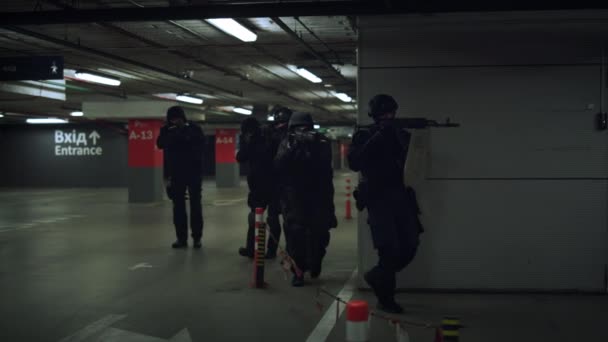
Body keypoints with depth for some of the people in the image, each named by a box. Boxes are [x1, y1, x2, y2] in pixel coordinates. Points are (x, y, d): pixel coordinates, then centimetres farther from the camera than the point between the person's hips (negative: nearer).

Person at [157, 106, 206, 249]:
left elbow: (201, 145, -15)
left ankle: (197, 237, 7)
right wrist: (166, 129, -19)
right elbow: (160, 144, -10)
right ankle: (181, 238, 9)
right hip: (176, 173, 3)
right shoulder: (169, 131, 3)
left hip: (194, 172, -3)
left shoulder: (194, 129, -3)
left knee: (195, 205, 2)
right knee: (178, 206, 3)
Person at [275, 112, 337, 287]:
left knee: (319, 233, 1)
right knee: (295, 233, 1)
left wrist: (312, 146, -10)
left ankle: (314, 264, 15)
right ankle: (298, 271, 10)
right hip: (293, 196, 0)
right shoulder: (287, 143, 8)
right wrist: (291, 148, -7)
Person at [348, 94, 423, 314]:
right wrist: (377, 137, -20)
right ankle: (385, 299, 5)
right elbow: (354, 164, -16)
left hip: (400, 196, 5)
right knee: (390, 249, -9)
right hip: (378, 198, -5)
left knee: (409, 247, 1)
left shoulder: (399, 134, 12)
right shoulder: (364, 136, 0)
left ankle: (377, 277, 25)